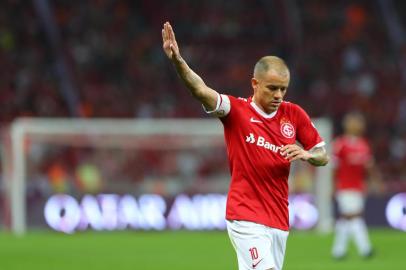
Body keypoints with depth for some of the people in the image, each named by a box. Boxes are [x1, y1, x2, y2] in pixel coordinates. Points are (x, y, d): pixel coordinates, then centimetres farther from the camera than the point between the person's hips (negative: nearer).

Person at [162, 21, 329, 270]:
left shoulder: (294, 114, 7)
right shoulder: (236, 110, -5)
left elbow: (323, 156, 13)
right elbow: (201, 90, -22)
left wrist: (306, 155, -11)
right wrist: (177, 60, -39)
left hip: (279, 219, 5)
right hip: (246, 217, -5)